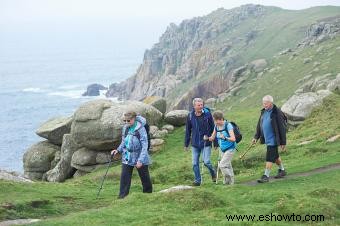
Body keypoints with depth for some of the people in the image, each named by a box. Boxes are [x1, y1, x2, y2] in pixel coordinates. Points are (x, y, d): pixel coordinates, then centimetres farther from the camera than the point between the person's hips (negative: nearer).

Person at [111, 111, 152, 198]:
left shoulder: (141, 129, -18)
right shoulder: (125, 128, 0)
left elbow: (144, 146, -18)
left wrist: (140, 160, -23)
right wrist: (118, 150, -1)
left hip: (140, 158, -5)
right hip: (127, 158, 5)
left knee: (144, 177, 10)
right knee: (124, 176, -3)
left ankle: (148, 193, 30)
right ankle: (122, 196, 1)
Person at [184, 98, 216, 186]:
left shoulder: (207, 114, -6)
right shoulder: (190, 116, -1)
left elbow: (213, 128, 2)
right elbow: (188, 131, 9)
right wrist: (186, 144, 10)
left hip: (206, 143, -3)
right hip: (195, 144, 3)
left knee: (206, 161, -8)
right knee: (195, 163, 3)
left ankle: (213, 174, 20)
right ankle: (197, 180, 15)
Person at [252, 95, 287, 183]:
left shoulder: (277, 113, -16)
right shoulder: (263, 111, 7)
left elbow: (282, 128, -14)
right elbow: (259, 125, 17)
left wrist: (283, 142, -14)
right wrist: (256, 137, 12)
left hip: (273, 139, -8)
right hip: (266, 139, 8)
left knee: (270, 158, -8)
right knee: (275, 156, 20)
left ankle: (266, 176, -4)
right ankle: (282, 170, 36)